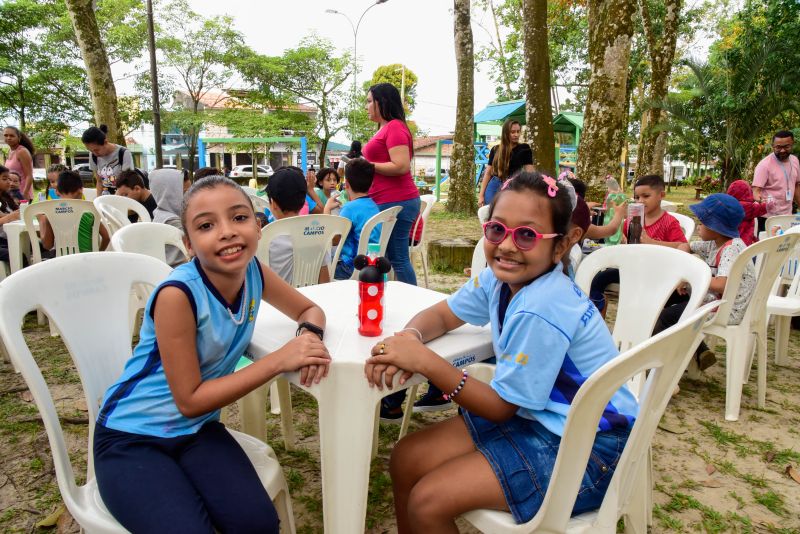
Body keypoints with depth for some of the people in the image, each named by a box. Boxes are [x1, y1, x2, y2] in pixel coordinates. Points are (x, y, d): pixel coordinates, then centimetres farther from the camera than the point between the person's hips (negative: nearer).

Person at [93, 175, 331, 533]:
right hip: (132, 437, -4)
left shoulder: (252, 271, -9)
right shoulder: (178, 294, -26)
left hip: (197, 430, 4)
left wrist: (309, 335, -18)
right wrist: (279, 360, -26)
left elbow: (310, 310, 6)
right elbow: (189, 400, -20)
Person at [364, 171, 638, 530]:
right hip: (535, 417, 8)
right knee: (406, 459, 3)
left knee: (426, 504, -16)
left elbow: (501, 407, -20)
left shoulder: (541, 311, -29)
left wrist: (425, 362, -26)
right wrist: (409, 337, -16)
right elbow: (441, 314, 7)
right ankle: (411, 526, 27)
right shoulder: (499, 277, -6)